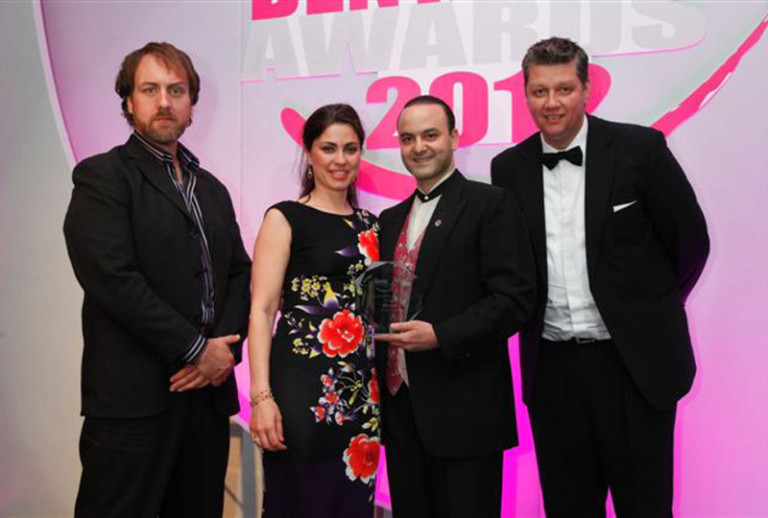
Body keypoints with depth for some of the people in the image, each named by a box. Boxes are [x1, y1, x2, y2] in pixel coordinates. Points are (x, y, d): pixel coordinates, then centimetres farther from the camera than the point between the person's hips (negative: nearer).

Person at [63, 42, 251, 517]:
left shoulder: (212, 189, 17)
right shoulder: (102, 176, -3)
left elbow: (240, 274, 13)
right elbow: (113, 278, -14)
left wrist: (225, 347, -5)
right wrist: (196, 349, -13)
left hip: (209, 390, 6)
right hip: (133, 398, -6)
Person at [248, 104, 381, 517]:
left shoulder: (369, 224, 13)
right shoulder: (285, 218, -2)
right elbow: (261, 310, -9)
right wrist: (261, 395, -18)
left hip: (362, 391, 5)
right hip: (303, 389, -5)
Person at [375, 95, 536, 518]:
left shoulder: (490, 204, -5)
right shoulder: (390, 220, 15)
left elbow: (515, 297, -13)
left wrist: (441, 336, -20)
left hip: (465, 408, -6)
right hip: (400, 404, 6)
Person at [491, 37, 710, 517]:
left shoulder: (639, 148, -7)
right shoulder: (508, 168, 2)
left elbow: (690, 241, 1)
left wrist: (646, 312, 7)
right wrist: (533, 322, 7)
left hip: (634, 362, -2)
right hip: (552, 366, 3)